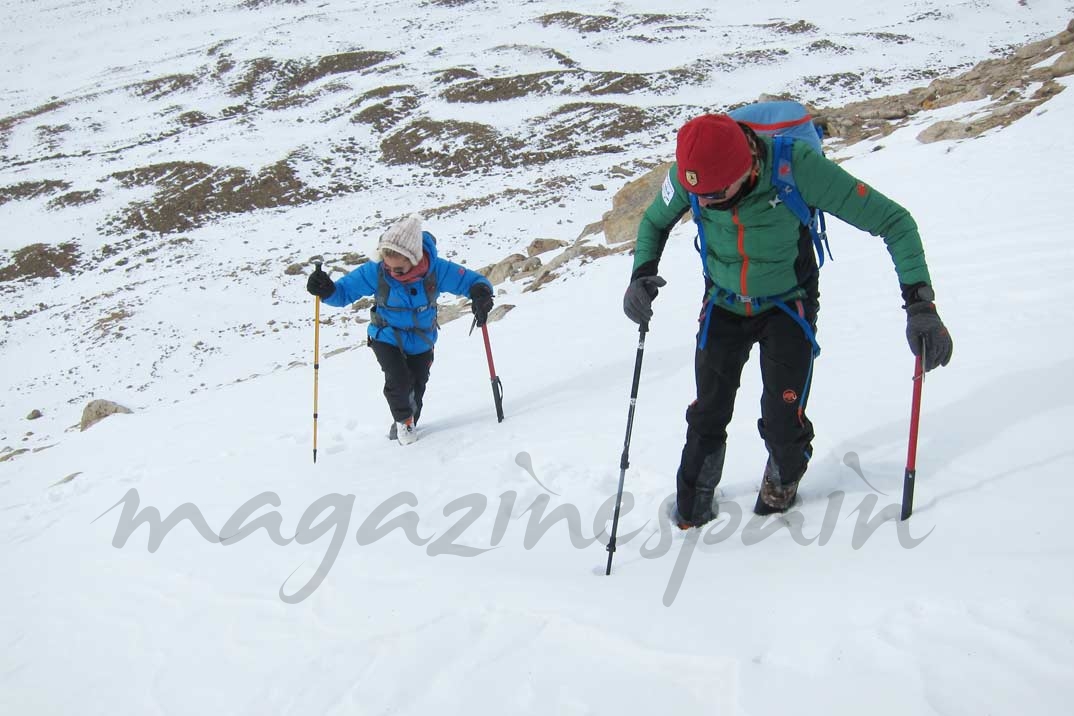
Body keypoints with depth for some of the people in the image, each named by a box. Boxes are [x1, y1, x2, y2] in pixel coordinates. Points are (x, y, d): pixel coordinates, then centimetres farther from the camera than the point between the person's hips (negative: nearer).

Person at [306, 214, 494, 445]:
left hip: (421, 341, 2)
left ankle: (405, 427, 46)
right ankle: (403, 420, 11)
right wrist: (327, 291, -40)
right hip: (386, 338, -2)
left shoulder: (437, 270, -27)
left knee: (416, 389, 14)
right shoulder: (374, 272, -27)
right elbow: (344, 291, -17)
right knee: (399, 382, -22)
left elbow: (473, 280, -19)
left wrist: (481, 294, -43)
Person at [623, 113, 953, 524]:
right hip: (723, 306, 2)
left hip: (787, 306, -2)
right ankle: (692, 506, 27)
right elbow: (654, 222, 0)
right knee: (707, 418, 3)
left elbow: (892, 220, -28)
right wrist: (642, 273, -20)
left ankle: (783, 479, 28)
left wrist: (920, 303, -37)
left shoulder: (797, 167, -35)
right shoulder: (690, 172, -24)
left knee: (783, 423, -7)